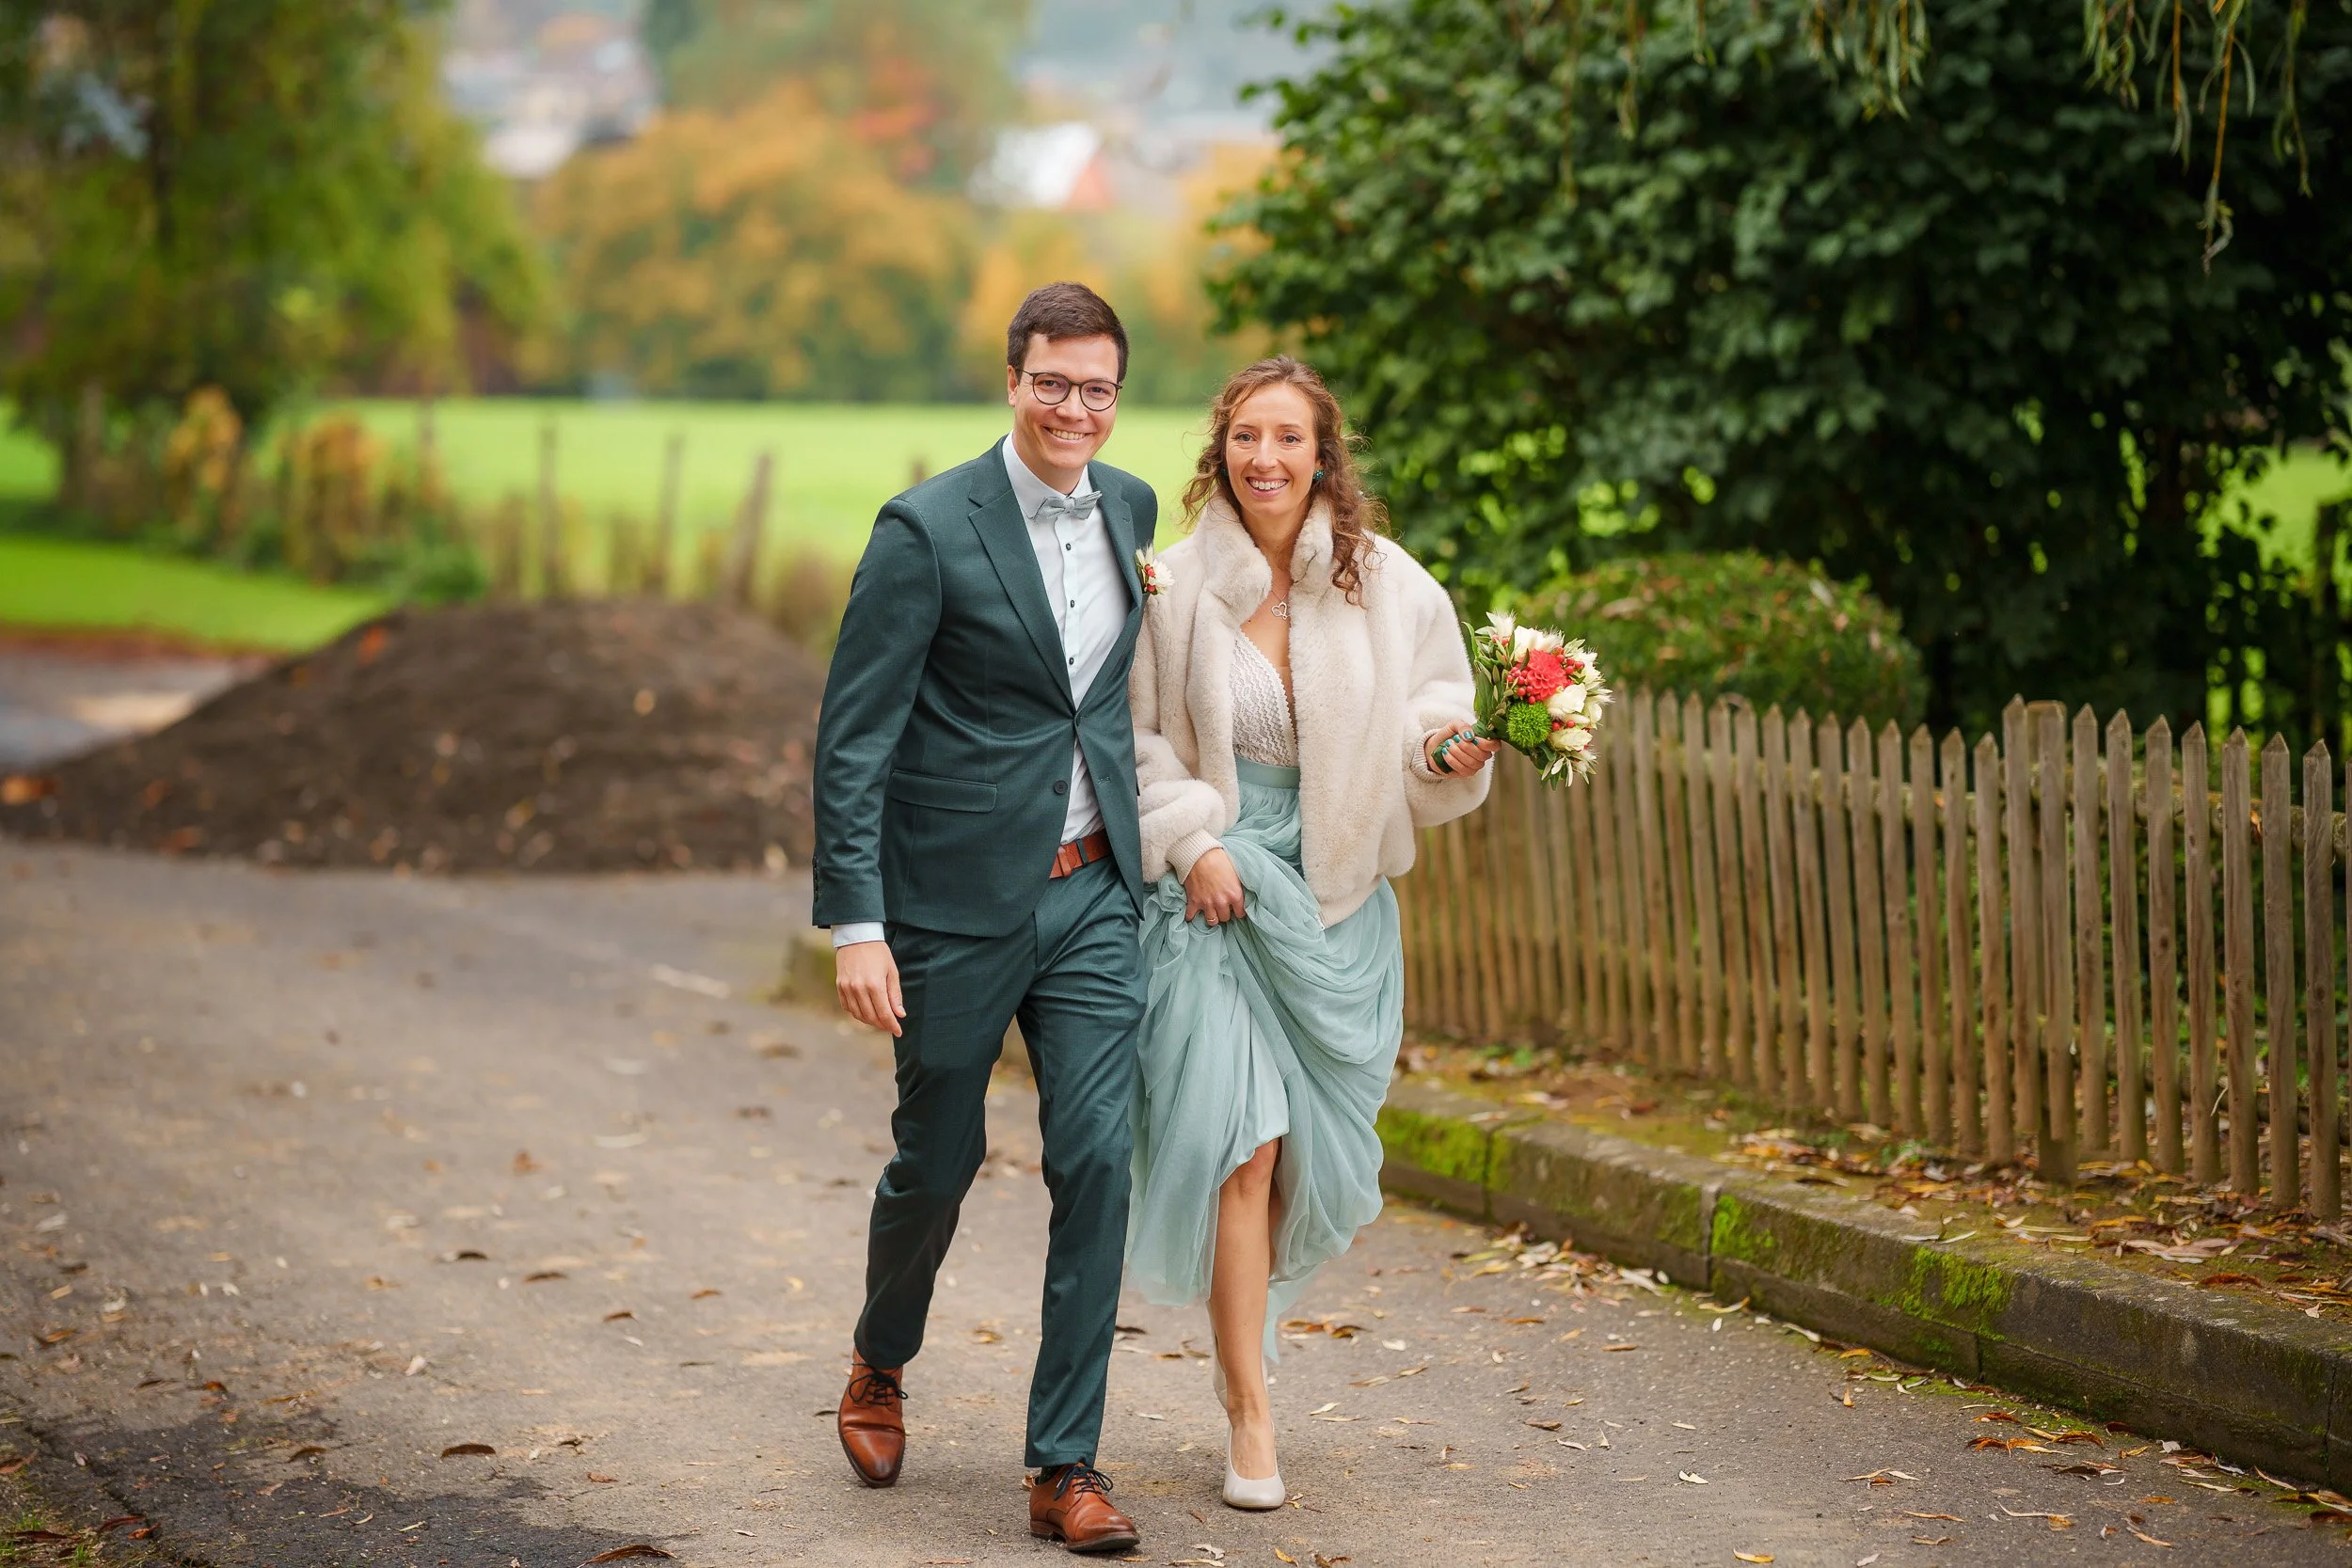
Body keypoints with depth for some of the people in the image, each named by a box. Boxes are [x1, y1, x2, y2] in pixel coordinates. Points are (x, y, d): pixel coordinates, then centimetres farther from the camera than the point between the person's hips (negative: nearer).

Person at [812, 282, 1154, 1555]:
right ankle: (882, 1365, 40)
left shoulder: (1131, 508, 6)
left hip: (1092, 895, 4)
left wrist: (1155, 840, 18)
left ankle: (1065, 1464, 3)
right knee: (938, 1157, 10)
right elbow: (852, 737, -13)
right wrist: (855, 925, -18)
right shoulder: (929, 528, -12)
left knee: (1097, 1159, -5)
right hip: (959, 896, -4)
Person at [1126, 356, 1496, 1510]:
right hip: (1217, 887, -3)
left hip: (1338, 894, 3)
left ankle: (1239, 1334, 37)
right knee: (1239, 1139, -11)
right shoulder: (1177, 589, -5)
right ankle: (1250, 1417, -2)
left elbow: (1434, 711, 9)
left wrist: (1444, 749, -13)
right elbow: (1140, 740, 3)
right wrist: (1191, 843, -9)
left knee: (1314, 1154, 9)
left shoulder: (1389, 588, -1)